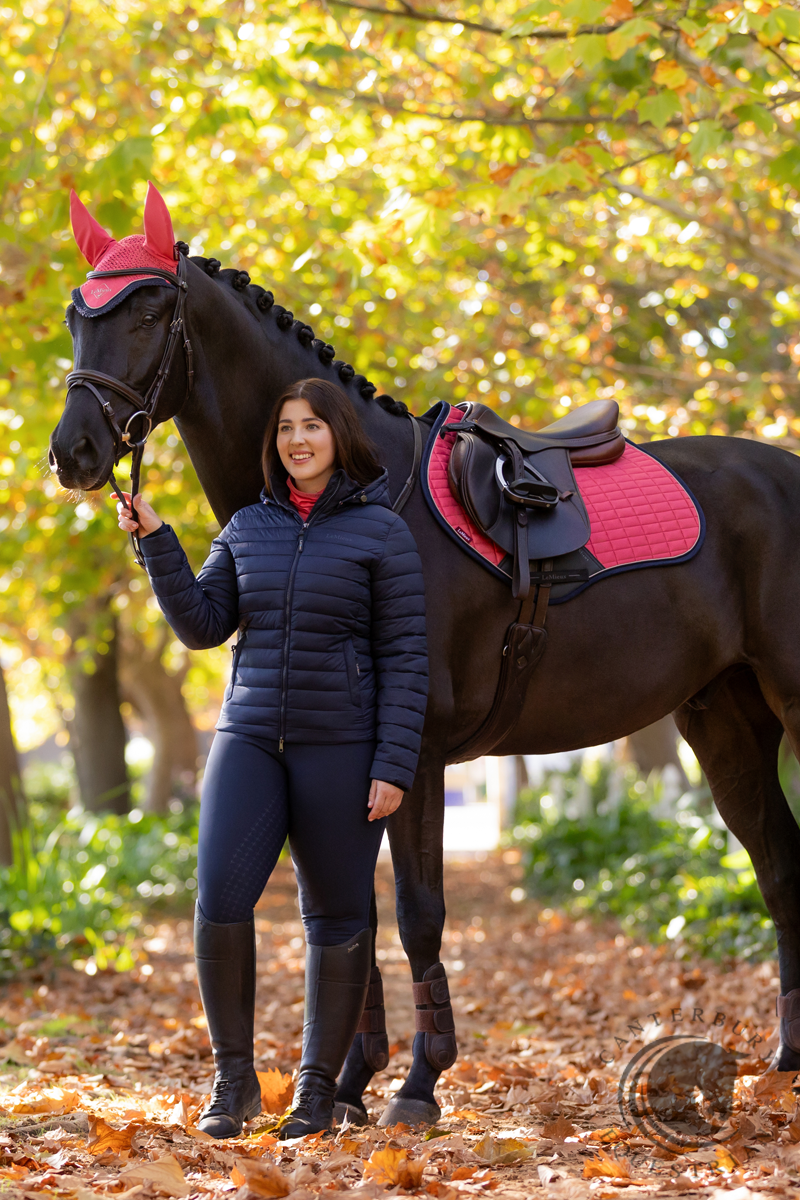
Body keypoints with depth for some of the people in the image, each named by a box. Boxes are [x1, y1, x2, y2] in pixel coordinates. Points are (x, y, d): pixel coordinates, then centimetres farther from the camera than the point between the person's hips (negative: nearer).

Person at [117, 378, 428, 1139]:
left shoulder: (382, 531, -3)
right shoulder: (249, 527, 10)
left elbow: (404, 657, -5)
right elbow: (203, 626, 5)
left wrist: (394, 766, -12)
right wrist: (156, 542, -5)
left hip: (340, 748, -3)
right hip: (249, 738, 3)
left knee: (335, 919, 5)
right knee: (219, 899, -11)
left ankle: (317, 1088, 19)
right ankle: (233, 1077, 4)